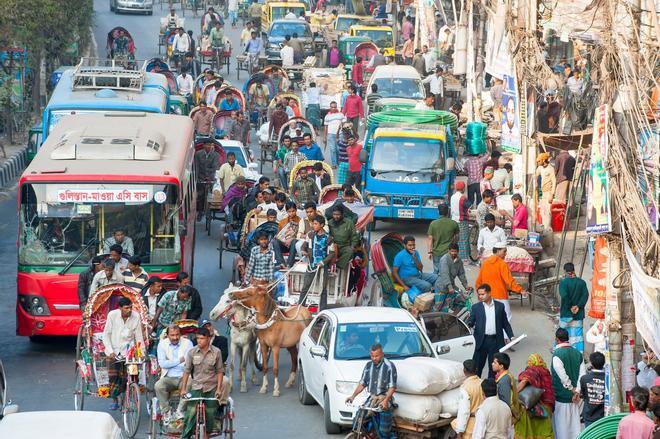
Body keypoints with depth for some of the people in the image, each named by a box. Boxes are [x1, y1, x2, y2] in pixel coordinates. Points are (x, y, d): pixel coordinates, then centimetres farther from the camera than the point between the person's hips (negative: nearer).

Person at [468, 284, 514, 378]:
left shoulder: (500, 306, 7)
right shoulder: (476, 307, 6)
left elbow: (505, 323, 11)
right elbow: (470, 321, 0)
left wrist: (511, 336, 4)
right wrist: (470, 324, -23)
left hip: (495, 341, 1)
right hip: (482, 340, -1)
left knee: (493, 367, 7)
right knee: (477, 367, 0)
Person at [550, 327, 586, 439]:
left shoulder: (557, 354, -16)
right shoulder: (577, 353, 3)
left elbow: (563, 376, -20)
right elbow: (582, 374, -1)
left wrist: (572, 388, -8)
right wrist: (577, 391, -4)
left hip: (561, 396, -5)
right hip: (574, 397, 5)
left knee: (561, 424, 4)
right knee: (574, 423, 11)